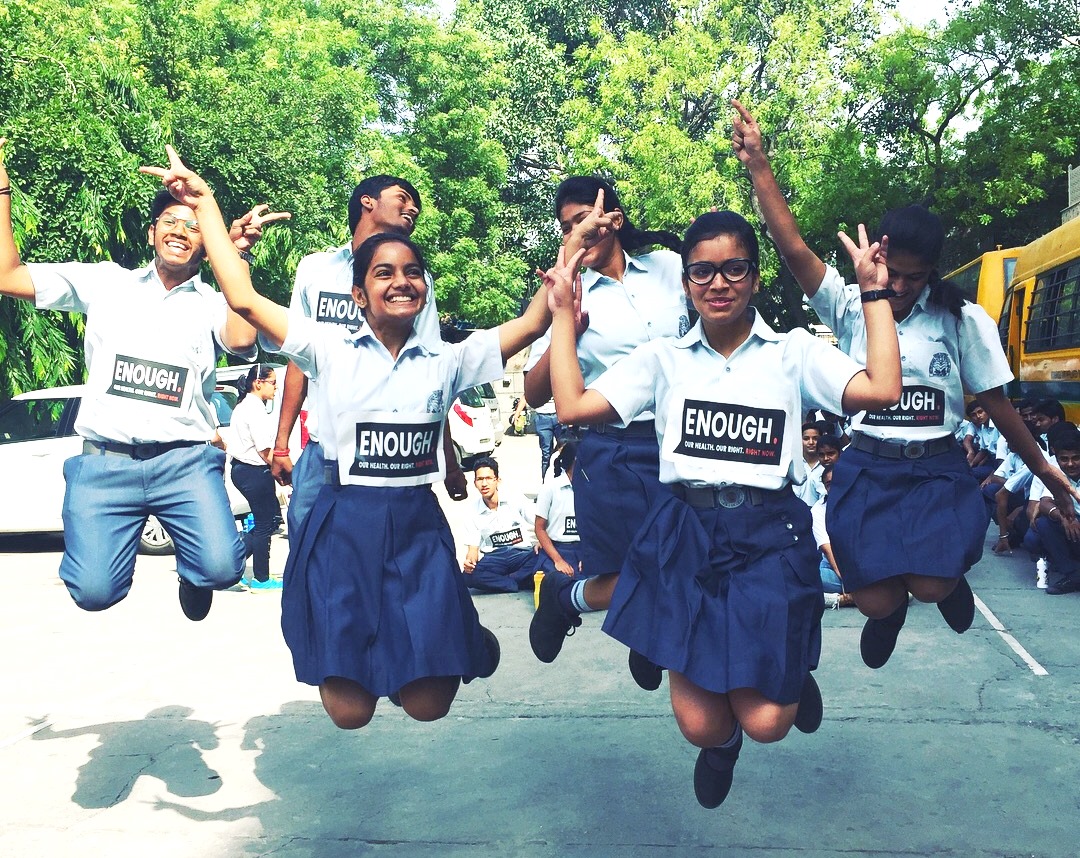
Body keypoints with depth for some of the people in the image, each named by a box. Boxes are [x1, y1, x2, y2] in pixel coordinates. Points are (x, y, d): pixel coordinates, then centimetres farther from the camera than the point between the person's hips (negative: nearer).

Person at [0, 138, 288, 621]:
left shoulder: (213, 302, 9)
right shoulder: (105, 282, 13)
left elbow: (242, 339, -14)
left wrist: (238, 255, -11)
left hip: (185, 461, -1)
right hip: (104, 462, 1)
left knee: (221, 567, -22)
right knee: (94, 592, -12)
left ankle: (191, 569, 17)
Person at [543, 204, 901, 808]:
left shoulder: (794, 351, 4)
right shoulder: (663, 359, 9)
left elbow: (882, 390, -11)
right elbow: (573, 406, 1)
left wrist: (875, 292, -5)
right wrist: (564, 313, 6)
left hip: (769, 535, -1)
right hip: (685, 536, 1)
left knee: (765, 723, -3)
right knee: (699, 725, 4)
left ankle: (792, 678, 36)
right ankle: (721, 745, 44)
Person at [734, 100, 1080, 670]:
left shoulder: (962, 319, -1)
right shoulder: (850, 306, -1)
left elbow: (995, 401, 7)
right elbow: (792, 247, -12)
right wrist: (758, 164, -19)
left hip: (938, 469, 0)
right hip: (867, 468, 1)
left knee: (932, 586, -18)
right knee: (875, 601, -7)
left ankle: (951, 573, 22)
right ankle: (892, 607, 34)